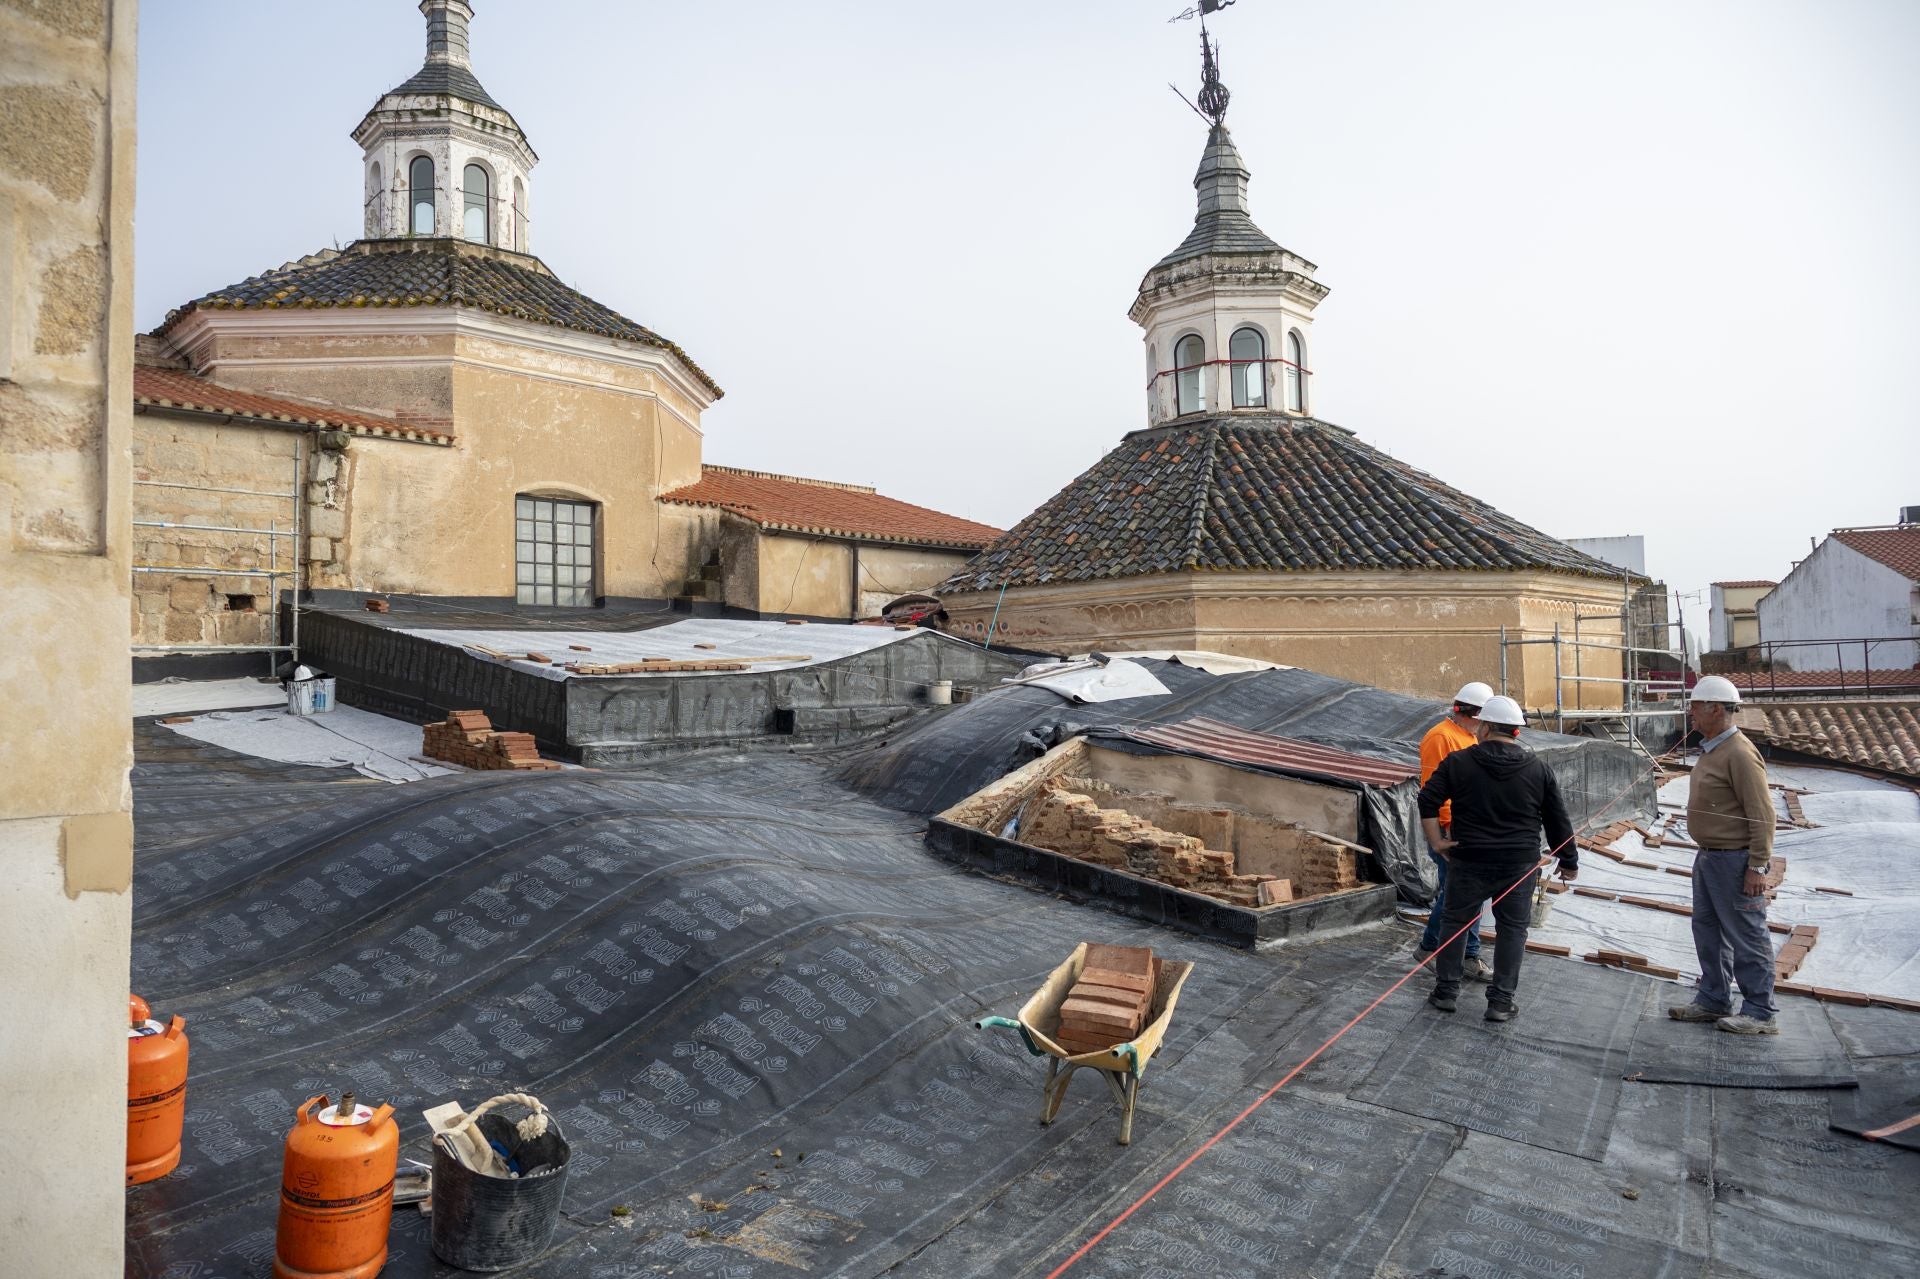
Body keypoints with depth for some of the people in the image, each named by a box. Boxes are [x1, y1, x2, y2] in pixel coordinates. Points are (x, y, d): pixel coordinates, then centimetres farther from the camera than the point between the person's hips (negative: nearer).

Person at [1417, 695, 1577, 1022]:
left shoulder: (1458, 762, -5)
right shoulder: (1539, 771, 0)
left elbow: (1427, 800, -9)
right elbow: (1558, 822, 5)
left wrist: (1436, 841, -1)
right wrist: (1569, 862, 16)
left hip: (1469, 860, -1)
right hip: (1520, 864, 1)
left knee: (1455, 922, 11)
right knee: (1512, 929, 10)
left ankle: (1446, 991, 17)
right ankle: (1501, 1001, 11)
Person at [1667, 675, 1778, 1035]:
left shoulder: (1739, 754, -19)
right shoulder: (1710, 749, 12)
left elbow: (1762, 815, -21)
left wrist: (1758, 866, -21)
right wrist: (1706, 854, 19)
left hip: (1734, 862, -10)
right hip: (1708, 857, 10)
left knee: (1746, 937, 1)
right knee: (1707, 931, 16)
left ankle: (1759, 1013, 12)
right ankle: (1713, 1001, 27)